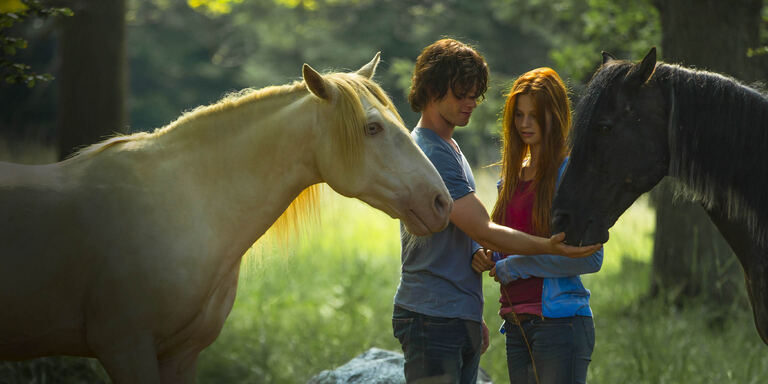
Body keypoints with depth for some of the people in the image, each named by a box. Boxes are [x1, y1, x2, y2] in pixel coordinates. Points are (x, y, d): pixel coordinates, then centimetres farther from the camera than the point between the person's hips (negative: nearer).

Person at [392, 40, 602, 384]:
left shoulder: (448, 149, 20)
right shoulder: (430, 155, -15)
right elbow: (485, 232, -21)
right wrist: (549, 247, -29)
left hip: (461, 318, 10)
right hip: (432, 321, -10)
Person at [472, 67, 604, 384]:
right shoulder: (512, 174, 15)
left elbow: (591, 258, -15)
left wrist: (513, 266, -12)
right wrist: (484, 257, 3)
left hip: (559, 321, -7)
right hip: (516, 325, 7)